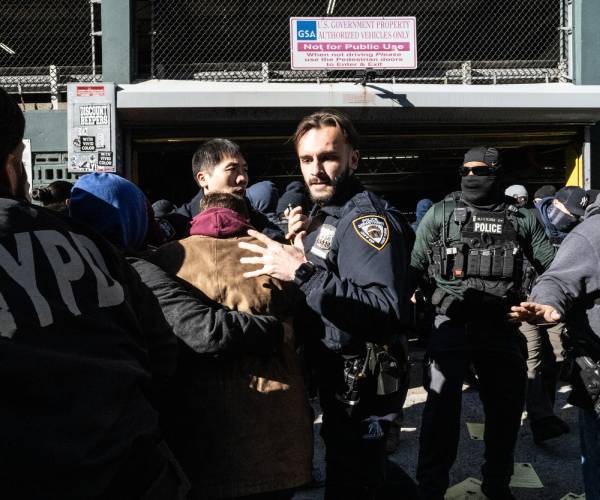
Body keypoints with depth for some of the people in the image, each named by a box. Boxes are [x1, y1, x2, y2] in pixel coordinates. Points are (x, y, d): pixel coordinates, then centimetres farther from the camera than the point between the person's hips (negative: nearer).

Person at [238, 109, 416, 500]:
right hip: (336, 376, 10)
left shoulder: (366, 217, -21)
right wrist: (302, 245, -3)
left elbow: (388, 310, -34)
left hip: (361, 383, -9)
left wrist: (303, 273, -37)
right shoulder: (323, 215, 10)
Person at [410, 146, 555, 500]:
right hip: (452, 323, -3)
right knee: (442, 406, -5)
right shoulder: (441, 214, 1)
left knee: (507, 406, 14)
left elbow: (553, 264, 12)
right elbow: (413, 265, 2)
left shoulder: (521, 218, 6)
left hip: (501, 325, 3)